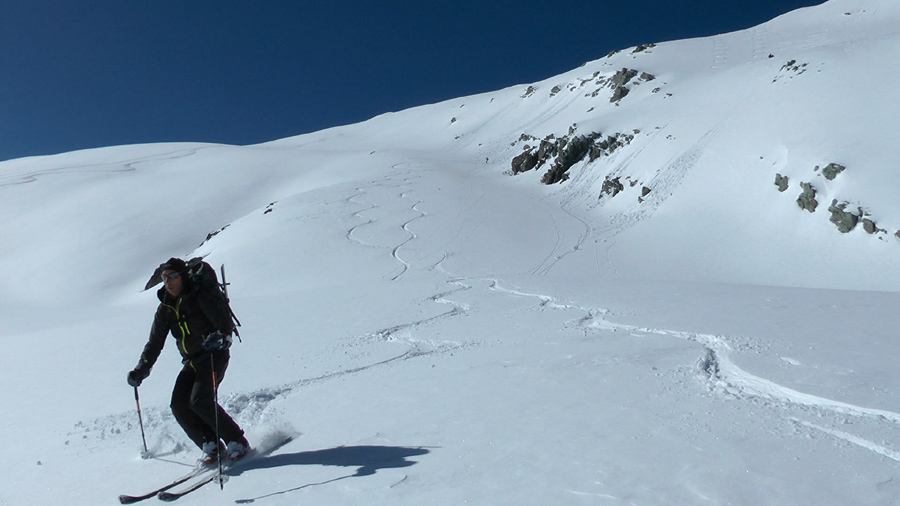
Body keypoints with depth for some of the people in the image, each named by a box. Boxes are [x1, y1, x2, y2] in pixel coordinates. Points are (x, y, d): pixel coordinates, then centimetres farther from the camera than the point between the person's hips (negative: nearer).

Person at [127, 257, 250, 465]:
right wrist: (141, 369, 7)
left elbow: (224, 320, -20)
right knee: (179, 405, -8)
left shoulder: (200, 297, -10)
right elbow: (155, 342, 15)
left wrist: (221, 336, -42)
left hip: (214, 355, -7)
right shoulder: (166, 308, 9)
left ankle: (238, 442, -11)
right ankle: (211, 446, 0)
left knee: (200, 401, -21)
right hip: (191, 362, 7)